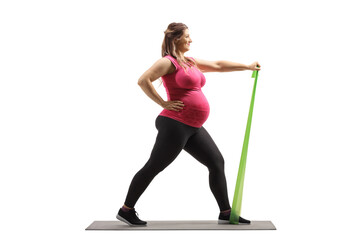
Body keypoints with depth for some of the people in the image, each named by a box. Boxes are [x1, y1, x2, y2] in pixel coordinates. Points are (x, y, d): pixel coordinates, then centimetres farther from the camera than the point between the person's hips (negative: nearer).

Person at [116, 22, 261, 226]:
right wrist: (163, 103, -15)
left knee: (217, 163, 7)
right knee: (153, 167, -2)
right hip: (175, 125, -9)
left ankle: (226, 213, 16)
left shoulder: (190, 62, 19)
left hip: (193, 128, 9)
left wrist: (247, 66, 28)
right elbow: (143, 80, -17)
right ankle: (126, 210, 14)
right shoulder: (168, 62, -7)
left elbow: (218, 65, 27)